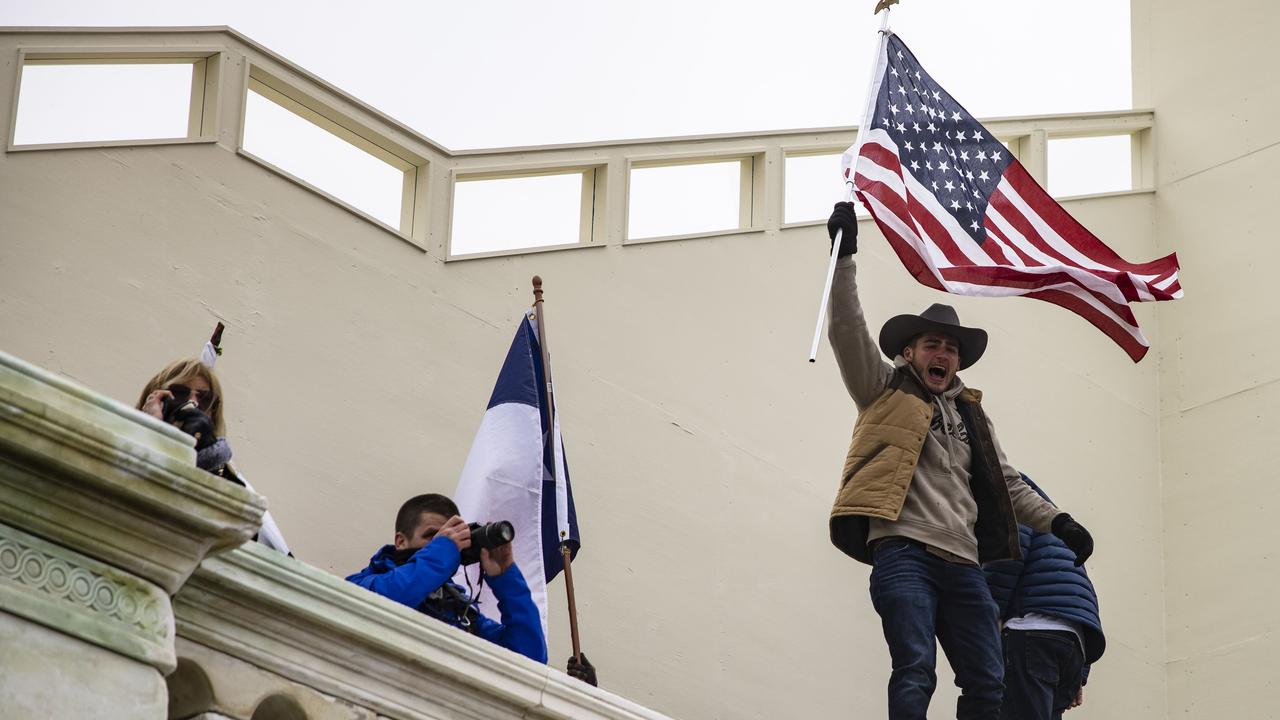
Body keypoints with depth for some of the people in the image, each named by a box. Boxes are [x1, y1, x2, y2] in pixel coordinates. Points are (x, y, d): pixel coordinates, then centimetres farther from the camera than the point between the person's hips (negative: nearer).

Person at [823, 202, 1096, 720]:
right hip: (903, 553, -6)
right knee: (916, 672, -22)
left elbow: (1006, 482, 30)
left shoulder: (971, 413, 27)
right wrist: (843, 256, -8)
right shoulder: (885, 393, 13)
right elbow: (848, 331, 1)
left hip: (961, 564, 6)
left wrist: (1055, 522, 18)